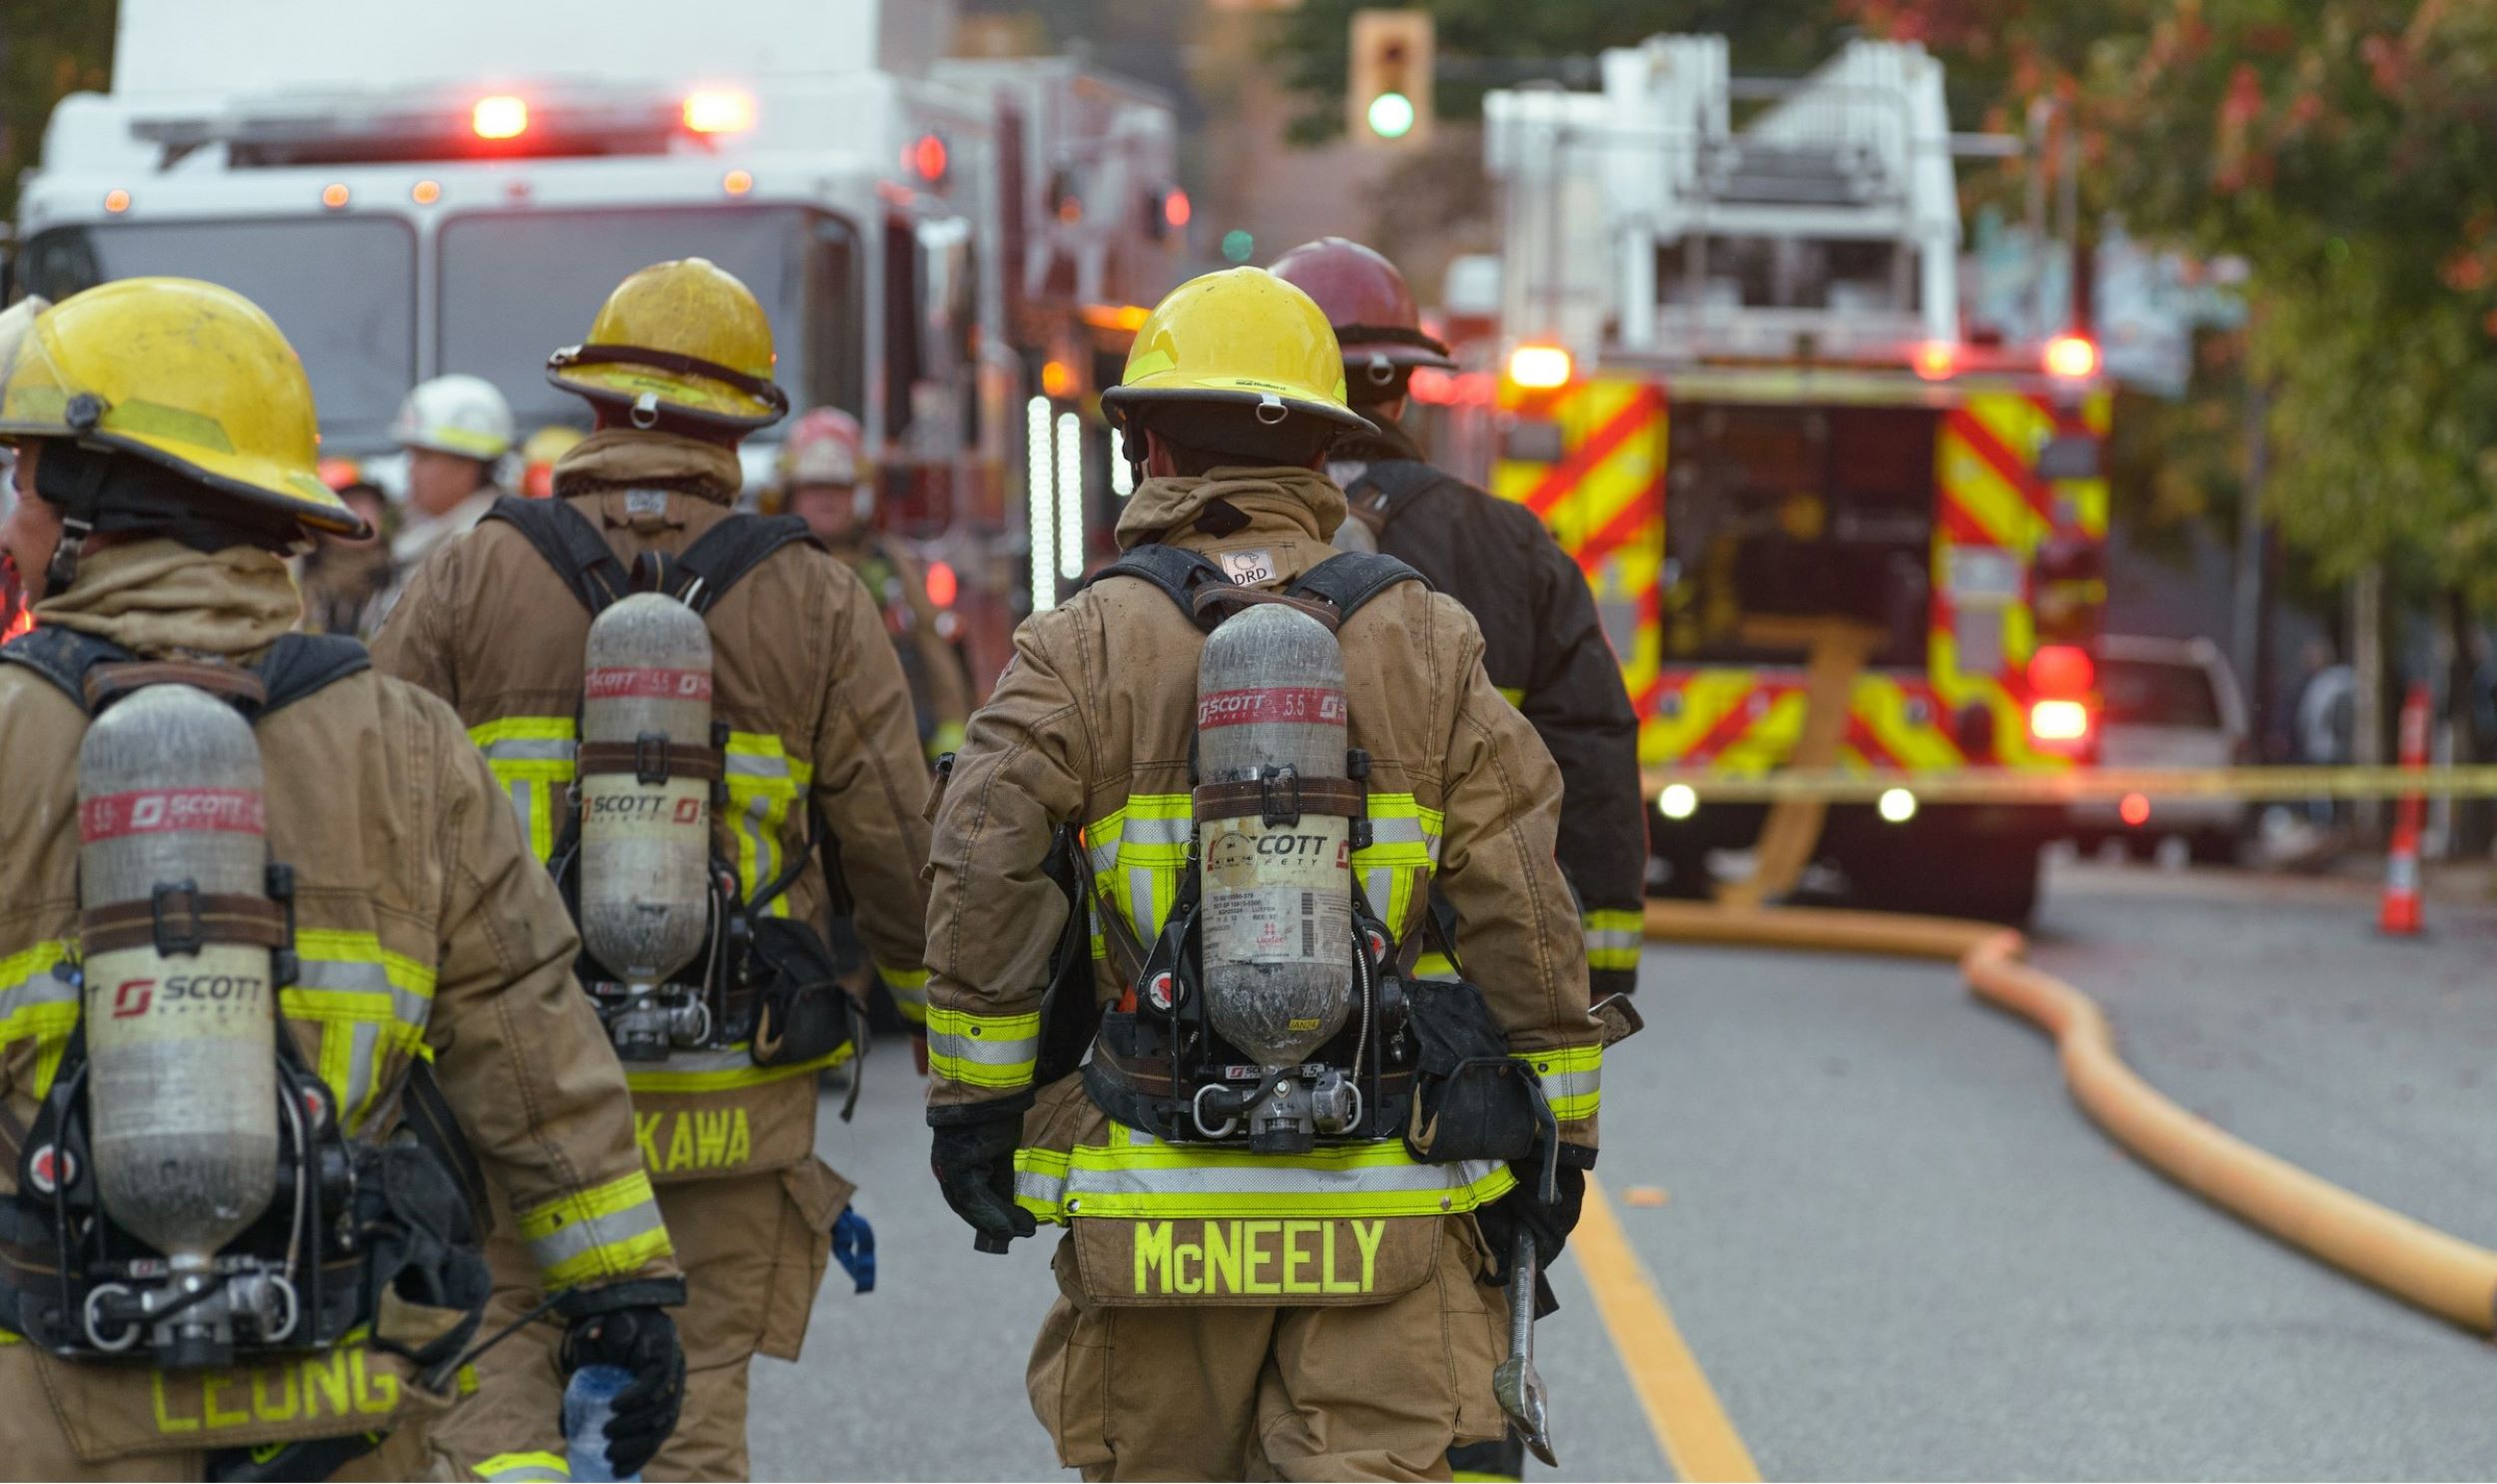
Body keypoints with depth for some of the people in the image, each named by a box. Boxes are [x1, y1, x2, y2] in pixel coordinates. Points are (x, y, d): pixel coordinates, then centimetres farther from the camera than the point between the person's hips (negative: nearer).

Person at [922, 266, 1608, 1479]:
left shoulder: (1079, 652, -2)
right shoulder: (1427, 644, 3)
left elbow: (983, 888, -10)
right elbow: (1522, 913, 3)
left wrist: (972, 1103, 1)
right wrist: (1556, 1137, 11)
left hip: (1155, 1209, 0)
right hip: (1385, 1219, 0)